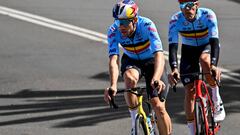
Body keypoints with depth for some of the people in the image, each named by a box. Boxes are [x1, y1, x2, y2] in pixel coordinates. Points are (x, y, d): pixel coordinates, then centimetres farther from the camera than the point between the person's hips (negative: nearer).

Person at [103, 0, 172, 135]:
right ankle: (135, 122, -18)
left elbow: (159, 55, -44)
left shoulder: (146, 25, -33)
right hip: (131, 61, 1)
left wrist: (156, 79, -62)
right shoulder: (114, 31, -26)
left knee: (158, 106, -12)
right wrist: (113, 85, -53)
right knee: (130, 78, -34)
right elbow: (113, 60, -35)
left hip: (151, 61, -1)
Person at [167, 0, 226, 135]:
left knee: (205, 60, -37)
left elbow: (214, 40, -37)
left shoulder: (208, 15, -29)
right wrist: (174, 68, -48)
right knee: (189, 90, -8)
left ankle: (217, 101, -19)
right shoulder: (175, 20, -24)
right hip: (188, 51, 2)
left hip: (207, 47, -2)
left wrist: (214, 65, -52)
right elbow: (172, 46, -31)